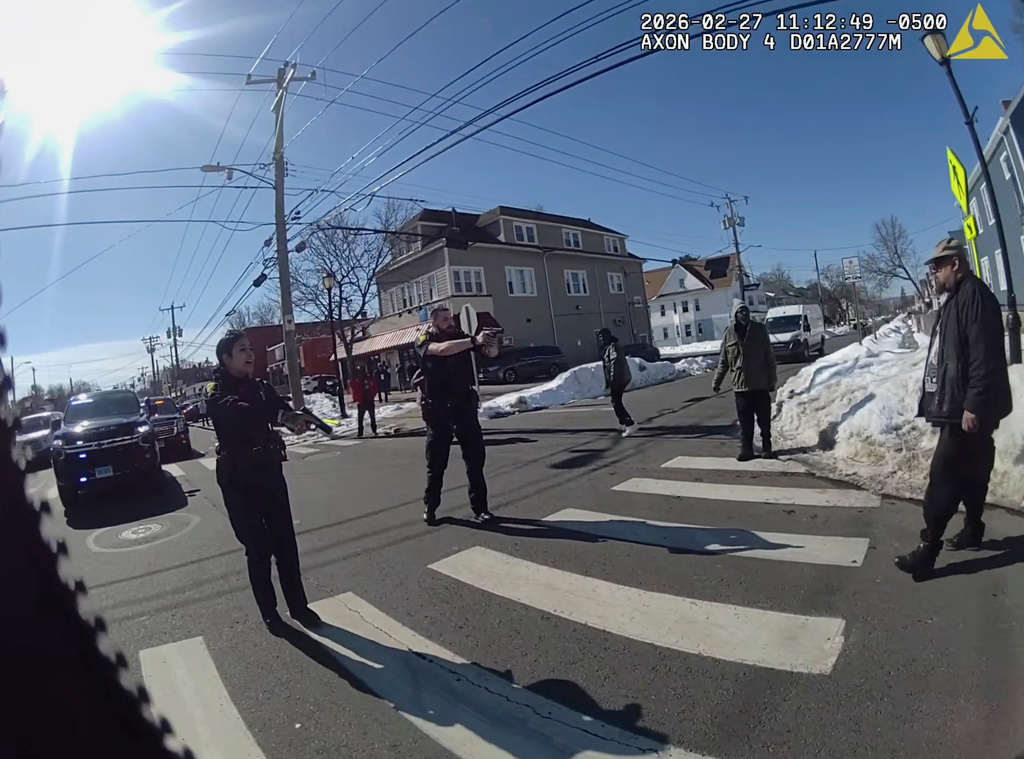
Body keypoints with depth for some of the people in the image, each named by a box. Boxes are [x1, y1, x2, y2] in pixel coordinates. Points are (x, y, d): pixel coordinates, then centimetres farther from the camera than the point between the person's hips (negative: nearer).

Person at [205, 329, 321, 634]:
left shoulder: (261, 387, 7)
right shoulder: (216, 393, -8)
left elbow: (282, 410, -10)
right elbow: (240, 413, -30)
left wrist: (295, 419, -33)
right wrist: (282, 416, -44)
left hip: (270, 471, 4)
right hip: (238, 479, -4)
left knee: (285, 542, 8)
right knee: (258, 548, 5)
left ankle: (298, 605, 22)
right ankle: (269, 612, 21)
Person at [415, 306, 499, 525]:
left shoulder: (461, 337, 5)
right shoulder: (424, 342, -4)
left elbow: (491, 354, 0)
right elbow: (442, 349, -27)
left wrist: (491, 344, -24)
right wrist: (475, 341, -36)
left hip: (465, 405, 3)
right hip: (438, 409, -2)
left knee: (475, 457, 2)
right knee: (436, 461, 7)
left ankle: (480, 508, 11)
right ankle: (430, 507, 24)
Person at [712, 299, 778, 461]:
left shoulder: (759, 329, 0)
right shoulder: (729, 334, 2)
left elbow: (769, 357, 2)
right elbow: (723, 361, 7)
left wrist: (772, 380, 0)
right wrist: (716, 381, 4)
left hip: (760, 384, 0)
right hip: (740, 385, 0)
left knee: (764, 420, 7)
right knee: (745, 422, 5)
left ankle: (767, 447, 20)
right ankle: (746, 449, 13)